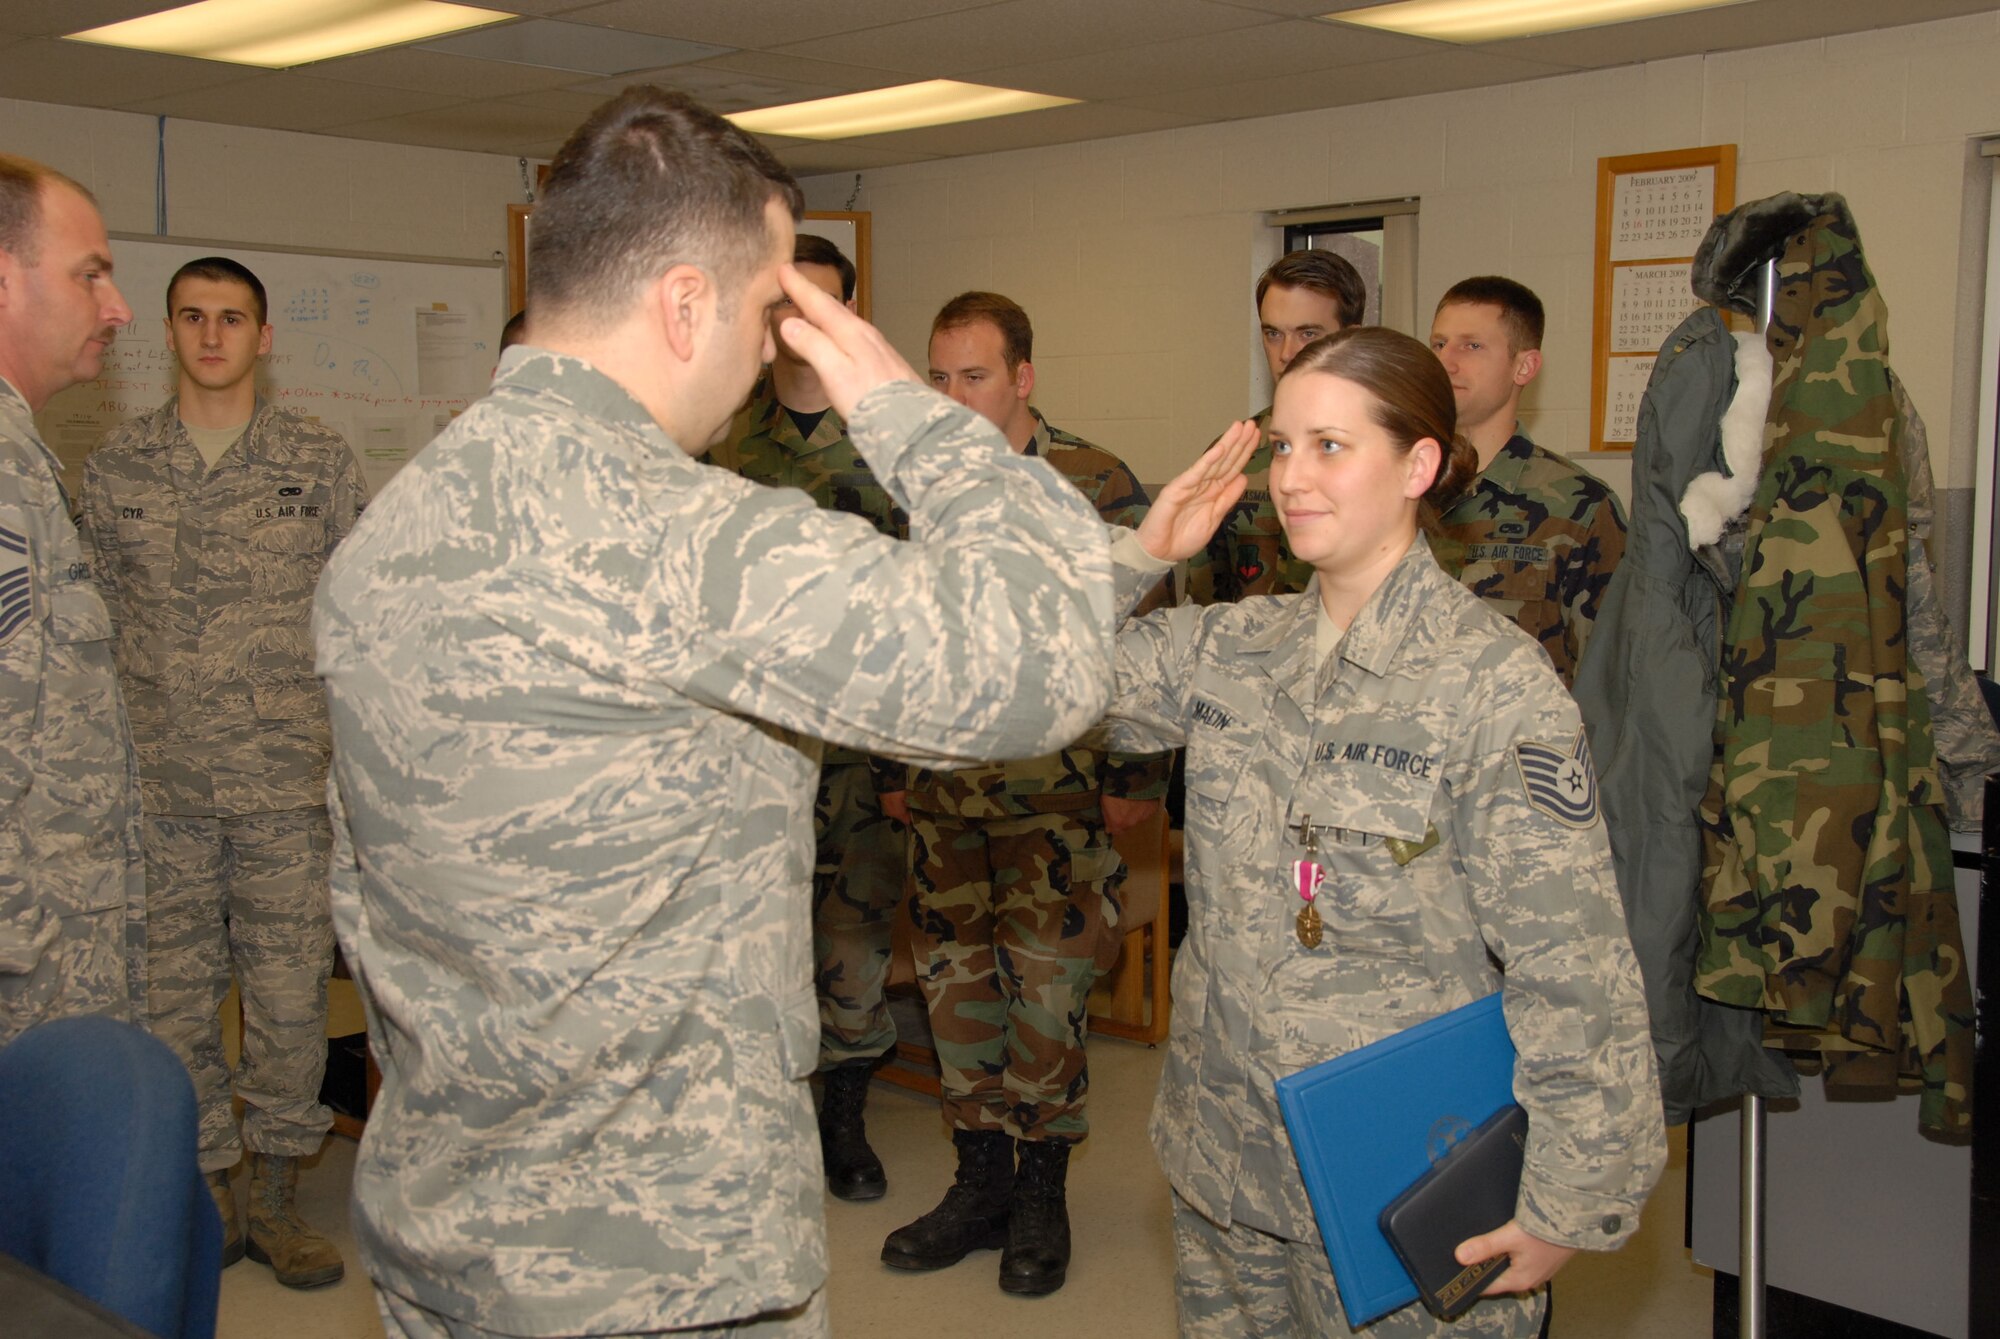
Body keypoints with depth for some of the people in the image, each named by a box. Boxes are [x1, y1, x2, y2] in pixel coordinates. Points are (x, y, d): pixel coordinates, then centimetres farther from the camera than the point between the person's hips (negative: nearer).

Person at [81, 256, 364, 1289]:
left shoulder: (321, 463, 3)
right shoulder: (113, 467, 7)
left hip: (286, 783, -1)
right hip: (158, 788, 2)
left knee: (288, 989, 3)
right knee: (175, 992, 7)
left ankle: (279, 1193, 18)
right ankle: (204, 1194, 22)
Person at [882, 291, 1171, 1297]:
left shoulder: (1095, 486, -7)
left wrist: (1137, 779, -8)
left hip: (1055, 796, -5)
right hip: (943, 796, 5)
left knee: (1045, 993, 0)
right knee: (954, 984, 11)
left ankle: (1042, 1189, 18)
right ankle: (982, 1181, 26)